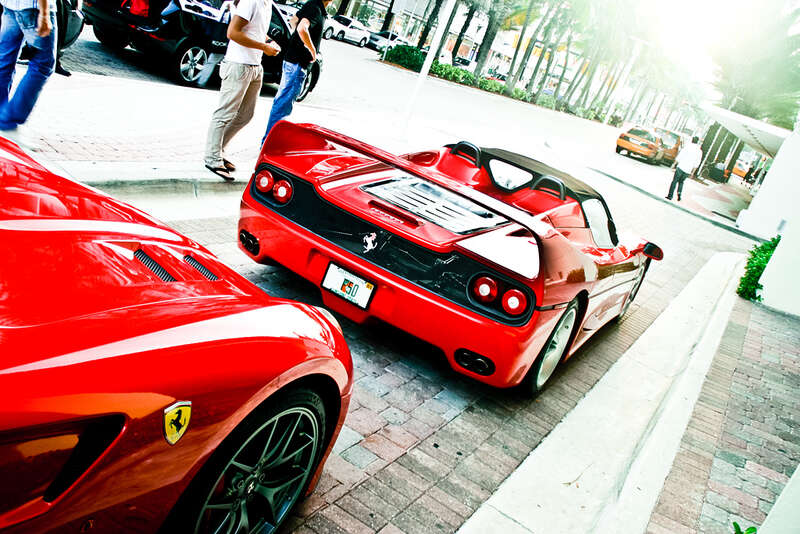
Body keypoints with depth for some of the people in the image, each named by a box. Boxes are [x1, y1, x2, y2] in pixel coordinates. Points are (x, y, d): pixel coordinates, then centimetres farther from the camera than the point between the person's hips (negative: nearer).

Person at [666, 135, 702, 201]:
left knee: (674, 181, 5)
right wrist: (692, 172, 14)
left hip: (681, 167, -3)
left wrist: (674, 164, 3)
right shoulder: (700, 151, 5)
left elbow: (679, 157, -6)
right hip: (688, 171, 3)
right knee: (681, 182, 22)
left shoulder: (687, 147, -5)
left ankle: (670, 196, 0)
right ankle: (679, 193, 2)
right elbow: (696, 164, 8)